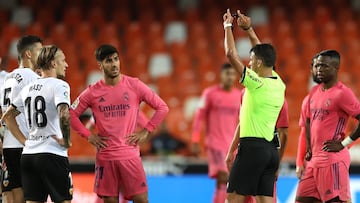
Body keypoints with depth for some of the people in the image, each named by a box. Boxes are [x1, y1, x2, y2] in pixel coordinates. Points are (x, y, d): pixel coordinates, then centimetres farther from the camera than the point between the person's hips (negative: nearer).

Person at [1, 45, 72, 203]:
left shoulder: (28, 88, 16)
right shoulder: (59, 85, -7)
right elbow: (64, 115, -24)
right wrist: (66, 141, -11)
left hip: (28, 154, 7)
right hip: (52, 154, -7)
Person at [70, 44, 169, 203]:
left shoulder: (134, 85, 0)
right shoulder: (92, 92, 2)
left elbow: (162, 107, 5)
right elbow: (71, 114, 10)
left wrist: (145, 131, -1)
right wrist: (88, 136, 2)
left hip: (130, 154, -1)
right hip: (105, 156, 1)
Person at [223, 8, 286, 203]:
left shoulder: (256, 83, -13)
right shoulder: (279, 84, 9)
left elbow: (231, 54, -10)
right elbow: (265, 55, 25)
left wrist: (228, 26, 2)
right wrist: (248, 29, 31)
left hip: (253, 147, -7)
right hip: (271, 149, 7)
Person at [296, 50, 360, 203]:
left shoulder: (342, 93, -11)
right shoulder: (315, 92, 15)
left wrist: (343, 144, -14)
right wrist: (309, 148, 14)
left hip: (332, 159, -9)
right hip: (314, 159, 9)